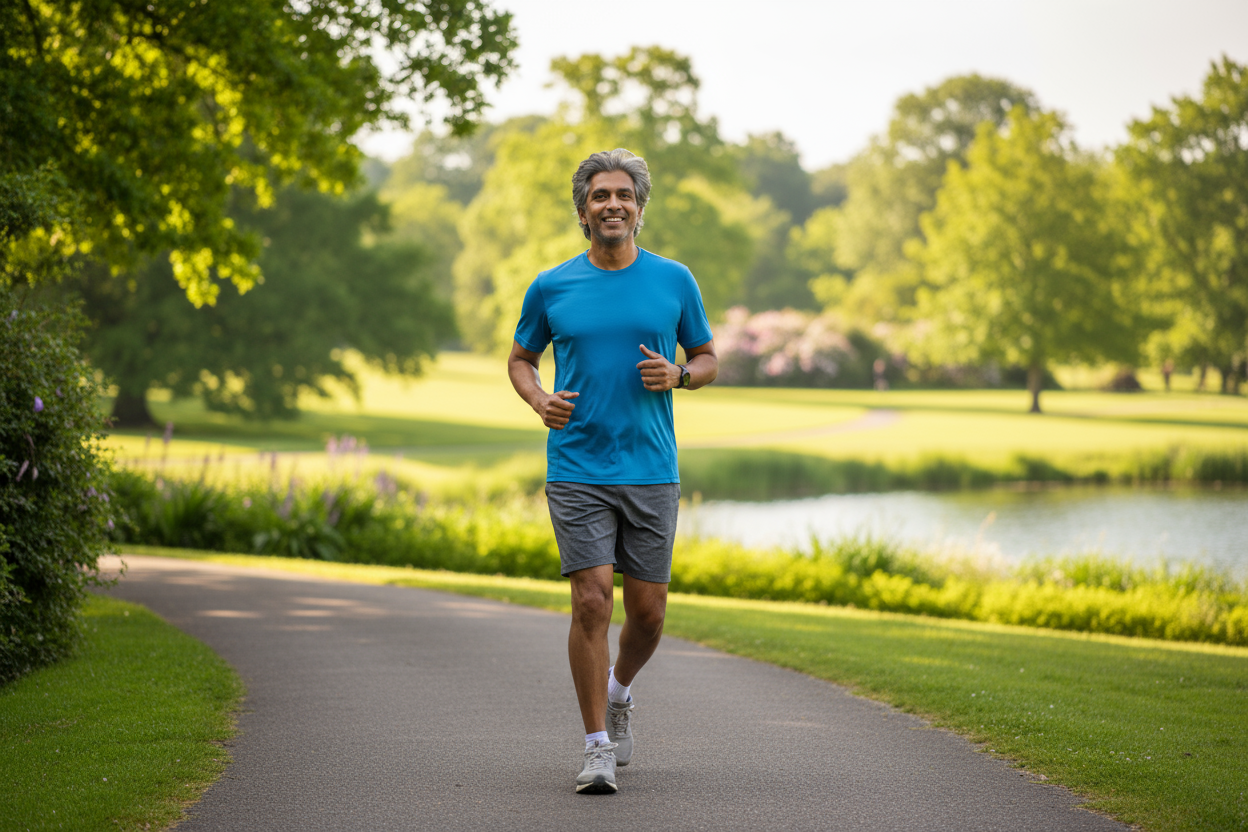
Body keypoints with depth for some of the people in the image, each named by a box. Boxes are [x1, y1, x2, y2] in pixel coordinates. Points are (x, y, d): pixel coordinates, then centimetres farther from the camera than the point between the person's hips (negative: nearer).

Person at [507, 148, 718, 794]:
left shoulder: (674, 281, 5)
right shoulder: (550, 288, 4)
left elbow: (708, 360, 13)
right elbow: (520, 359, 17)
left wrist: (677, 375, -9)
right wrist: (539, 400, -4)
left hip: (652, 473, 1)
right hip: (576, 470, -1)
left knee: (647, 611, 5)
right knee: (591, 601, -11)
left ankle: (618, 691, 37)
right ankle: (598, 746, -1)